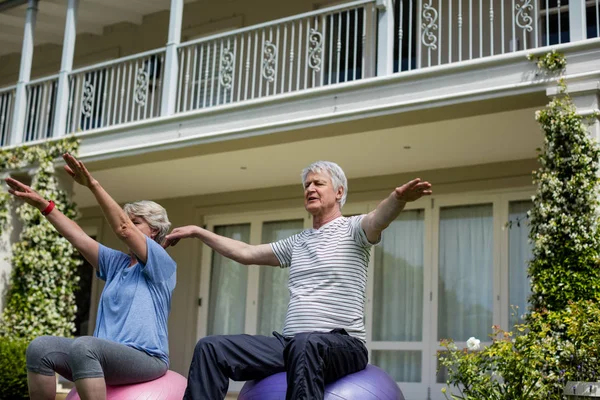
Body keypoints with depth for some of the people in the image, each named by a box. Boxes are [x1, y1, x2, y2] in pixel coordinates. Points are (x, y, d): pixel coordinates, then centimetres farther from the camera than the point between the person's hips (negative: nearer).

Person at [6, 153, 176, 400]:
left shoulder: (162, 265, 0)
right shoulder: (116, 263, 21)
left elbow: (124, 230, -13)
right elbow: (78, 238, 13)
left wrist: (93, 185, -20)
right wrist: (43, 205, 2)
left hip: (145, 359, -7)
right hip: (107, 357, 7)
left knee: (84, 346, -37)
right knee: (39, 348, -18)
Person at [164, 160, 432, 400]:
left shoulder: (352, 229, 2)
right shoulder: (297, 243, 22)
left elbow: (379, 218, -21)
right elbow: (246, 254, 29)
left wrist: (398, 198, -44)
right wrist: (197, 231, 29)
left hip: (342, 345, -6)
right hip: (291, 344, 6)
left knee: (305, 344, -42)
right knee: (211, 348, -8)